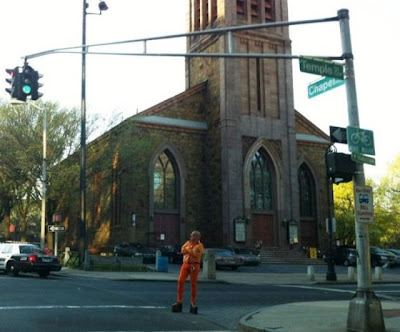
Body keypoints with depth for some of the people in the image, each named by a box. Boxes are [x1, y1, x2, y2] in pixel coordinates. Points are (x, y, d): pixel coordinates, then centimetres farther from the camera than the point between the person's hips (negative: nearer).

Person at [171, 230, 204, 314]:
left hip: (195, 265, -3)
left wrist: (188, 249, -7)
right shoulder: (188, 243, 13)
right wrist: (192, 251, -12)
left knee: (193, 284, -2)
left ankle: (193, 304, 8)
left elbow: (196, 255, -15)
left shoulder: (200, 246, -1)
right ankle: (179, 302, -3)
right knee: (180, 281, -9)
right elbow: (182, 250, -2)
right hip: (185, 264, 3)